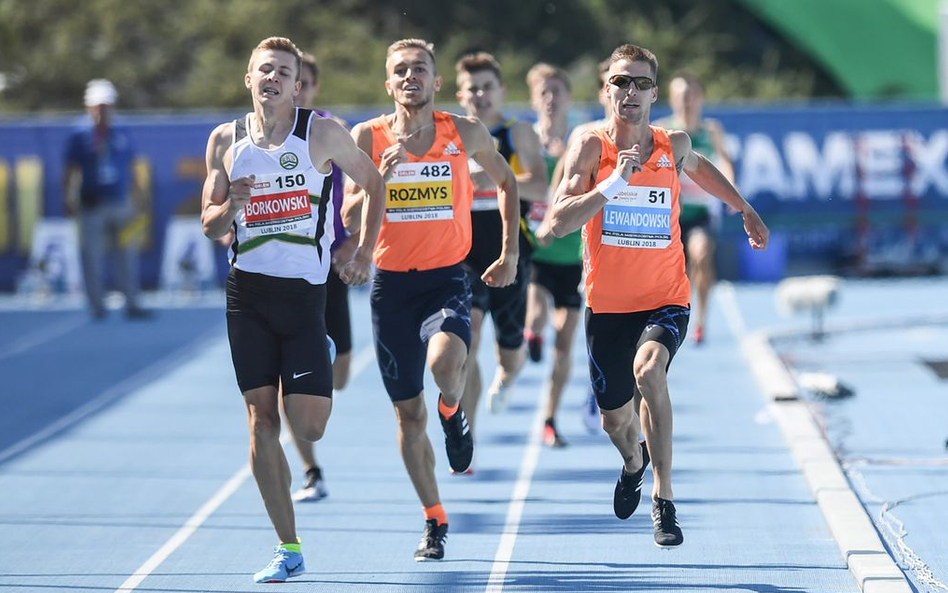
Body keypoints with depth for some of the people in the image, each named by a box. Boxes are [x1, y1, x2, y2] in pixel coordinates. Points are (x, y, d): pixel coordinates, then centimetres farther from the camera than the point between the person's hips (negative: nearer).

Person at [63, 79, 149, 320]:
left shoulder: (122, 137, 11)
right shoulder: (79, 138, 2)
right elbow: (70, 172, 3)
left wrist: (138, 200, 13)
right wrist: (69, 200, -6)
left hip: (120, 203, 2)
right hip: (91, 207, -2)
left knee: (128, 254, -2)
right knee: (92, 257, -2)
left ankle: (132, 304, 0)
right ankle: (97, 306, 7)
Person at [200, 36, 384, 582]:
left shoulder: (322, 133, -3)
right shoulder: (225, 140, 5)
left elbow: (373, 181, 10)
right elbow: (210, 225, 11)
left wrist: (365, 253, 4)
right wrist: (230, 206, -12)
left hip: (304, 290, -2)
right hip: (248, 290, 2)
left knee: (308, 426, -8)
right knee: (261, 419, -2)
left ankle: (325, 359, 29)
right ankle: (289, 549, 5)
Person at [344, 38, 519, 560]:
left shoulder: (465, 133, -1)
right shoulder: (368, 137, -2)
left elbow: (506, 181, 16)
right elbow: (350, 217, -4)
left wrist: (510, 252, 11)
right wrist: (383, 174, -20)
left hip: (447, 278, -1)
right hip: (391, 282, 2)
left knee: (445, 363, -33)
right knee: (408, 412, 7)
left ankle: (452, 412, 4)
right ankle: (434, 522, 23)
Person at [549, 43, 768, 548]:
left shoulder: (674, 146, -2)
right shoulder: (591, 146, -10)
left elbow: (699, 167, 25)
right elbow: (559, 223, -21)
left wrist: (745, 211, 30)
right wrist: (613, 183, -30)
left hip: (665, 302, -1)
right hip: (606, 305, 1)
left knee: (649, 369, -33)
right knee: (615, 420, 15)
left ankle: (663, 498, -22)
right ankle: (633, 463, 54)